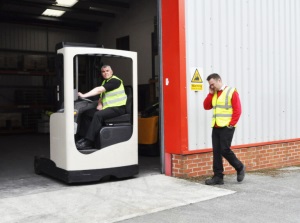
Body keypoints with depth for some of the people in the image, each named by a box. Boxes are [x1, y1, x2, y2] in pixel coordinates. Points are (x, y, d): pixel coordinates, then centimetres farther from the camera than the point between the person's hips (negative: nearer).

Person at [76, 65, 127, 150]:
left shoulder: (115, 81, -13)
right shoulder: (105, 82, 18)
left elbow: (99, 90, -23)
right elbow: (101, 96, 23)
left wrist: (84, 95, -24)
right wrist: (99, 104, 0)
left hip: (118, 108, -10)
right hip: (107, 107, 10)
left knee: (98, 115, -32)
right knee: (86, 114, -2)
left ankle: (89, 142, -31)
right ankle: (83, 137, -6)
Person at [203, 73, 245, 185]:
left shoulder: (231, 92, -4)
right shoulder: (213, 94, 15)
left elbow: (237, 110, -8)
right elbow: (206, 106, 10)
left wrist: (231, 124, -12)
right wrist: (211, 93, 3)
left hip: (226, 127, -6)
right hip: (216, 127, 6)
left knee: (225, 150, -8)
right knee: (216, 152, 4)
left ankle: (240, 168, 16)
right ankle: (218, 177, 10)